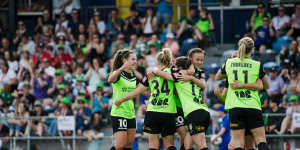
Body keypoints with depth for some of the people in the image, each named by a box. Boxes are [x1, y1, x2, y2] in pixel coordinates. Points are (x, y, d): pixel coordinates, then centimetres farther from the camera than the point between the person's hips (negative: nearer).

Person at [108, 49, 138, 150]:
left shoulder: (134, 75, 10)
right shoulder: (118, 73, -11)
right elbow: (110, 80, -34)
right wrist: (122, 68, -52)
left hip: (131, 114, 7)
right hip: (118, 113, -7)